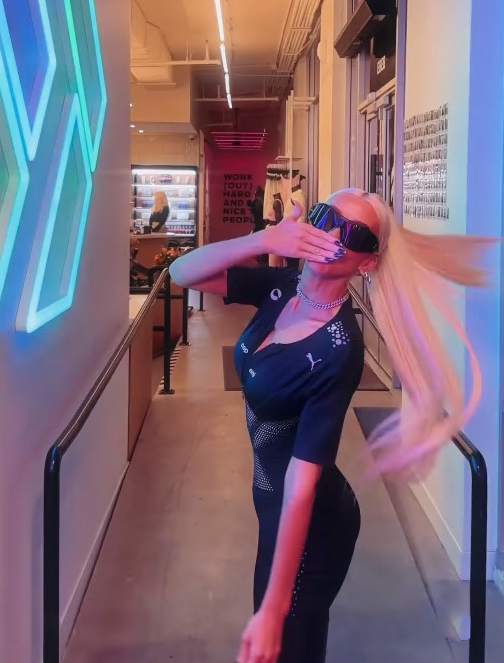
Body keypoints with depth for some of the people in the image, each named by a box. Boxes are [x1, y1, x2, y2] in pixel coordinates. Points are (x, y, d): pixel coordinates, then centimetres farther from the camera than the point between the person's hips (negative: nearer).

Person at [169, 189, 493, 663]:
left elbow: (302, 483, -31)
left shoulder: (338, 351, -29)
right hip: (272, 500, 7)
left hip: (310, 519, -7)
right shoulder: (280, 288, -8)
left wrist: (274, 608, -29)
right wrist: (263, 239, -27)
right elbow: (183, 273, -11)